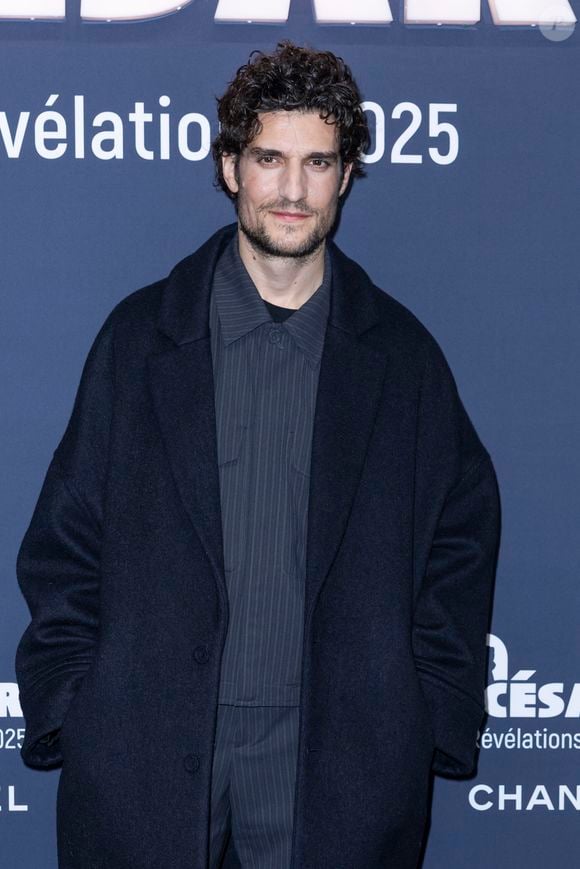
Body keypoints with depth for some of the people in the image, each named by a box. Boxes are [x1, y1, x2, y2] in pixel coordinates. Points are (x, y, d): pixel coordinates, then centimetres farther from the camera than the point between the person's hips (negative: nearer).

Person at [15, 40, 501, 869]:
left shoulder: (402, 354, 4)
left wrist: (433, 722, 1)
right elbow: (65, 542, 4)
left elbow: (461, 541, 7)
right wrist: (66, 714, -2)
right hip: (148, 745, 0)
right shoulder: (140, 334, 3)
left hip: (341, 758, 0)